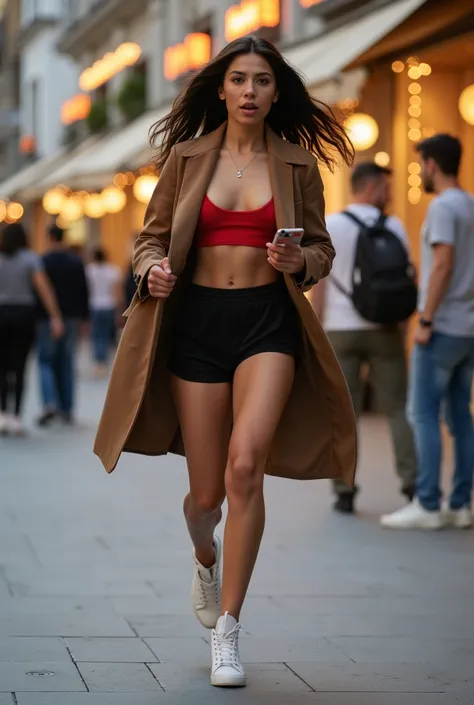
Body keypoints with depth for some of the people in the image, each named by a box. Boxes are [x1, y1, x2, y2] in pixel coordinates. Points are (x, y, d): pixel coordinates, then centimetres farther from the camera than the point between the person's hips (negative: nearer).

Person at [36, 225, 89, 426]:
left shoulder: (44, 261, -9)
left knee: (46, 361, 3)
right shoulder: (77, 261, 3)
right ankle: (66, 409, 9)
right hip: (72, 318, 4)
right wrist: (83, 316, 11)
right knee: (67, 363, 9)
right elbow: (84, 291, 5)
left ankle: (50, 403, -17)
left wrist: (36, 317, -3)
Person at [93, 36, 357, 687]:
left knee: (245, 463, -23)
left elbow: (321, 249, 12)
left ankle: (227, 630, -14)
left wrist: (300, 261, -11)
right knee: (206, 492, 4)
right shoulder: (187, 157, 5)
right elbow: (151, 236, 11)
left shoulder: (297, 164, 5)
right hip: (197, 320, 1)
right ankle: (206, 558, 43)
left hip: (268, 320, -1)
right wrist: (153, 269, -11)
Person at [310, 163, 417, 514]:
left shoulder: (329, 226, -3)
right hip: (384, 330, 1)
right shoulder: (394, 226, 0)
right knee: (398, 408, 9)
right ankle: (413, 482, 4)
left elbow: (319, 285, -5)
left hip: (342, 330, 0)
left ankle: (345, 492, 1)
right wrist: (403, 326, 10)